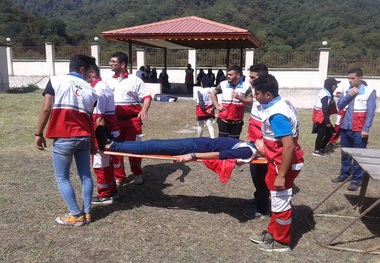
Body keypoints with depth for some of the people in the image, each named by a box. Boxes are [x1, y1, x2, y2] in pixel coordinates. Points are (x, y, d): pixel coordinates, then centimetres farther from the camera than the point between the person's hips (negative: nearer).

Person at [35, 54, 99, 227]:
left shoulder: (56, 81, 0)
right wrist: (92, 142, 18)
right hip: (84, 138, 4)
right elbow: (90, 118, 10)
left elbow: (46, 109, -7)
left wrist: (39, 134, 1)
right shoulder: (90, 89, 9)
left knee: (62, 178, 10)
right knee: (85, 175, 15)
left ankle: (76, 215, 15)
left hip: (63, 138, -3)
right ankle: (87, 212, 25)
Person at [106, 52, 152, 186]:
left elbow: (147, 96, -5)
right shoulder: (109, 82, 10)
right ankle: (118, 177, 22)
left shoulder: (134, 80, -2)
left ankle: (137, 174, 25)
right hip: (114, 120, 4)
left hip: (132, 120, -3)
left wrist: (144, 110, -22)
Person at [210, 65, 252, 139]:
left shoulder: (246, 86, -5)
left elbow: (250, 102, -7)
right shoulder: (223, 84, -1)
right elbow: (212, 94, 14)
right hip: (223, 119, 1)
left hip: (237, 121, 0)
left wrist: (239, 98, -22)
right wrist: (217, 106, 4)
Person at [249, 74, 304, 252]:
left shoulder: (277, 115, -27)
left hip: (284, 163, -10)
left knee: (281, 201, 6)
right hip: (279, 160, 10)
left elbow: (289, 146, -30)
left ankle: (281, 241, 24)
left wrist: (281, 175, -27)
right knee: (276, 199, 21)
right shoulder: (281, 104, 5)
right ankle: (273, 232, 38)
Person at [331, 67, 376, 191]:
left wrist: (366, 129, -14)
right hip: (345, 128, 5)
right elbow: (340, 106, 1)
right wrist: (349, 95, -12)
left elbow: (371, 112, -9)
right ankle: (344, 174, 30)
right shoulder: (346, 91, 7)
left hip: (359, 130, -5)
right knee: (345, 154, 15)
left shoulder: (370, 92, -7)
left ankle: (357, 180, 8)